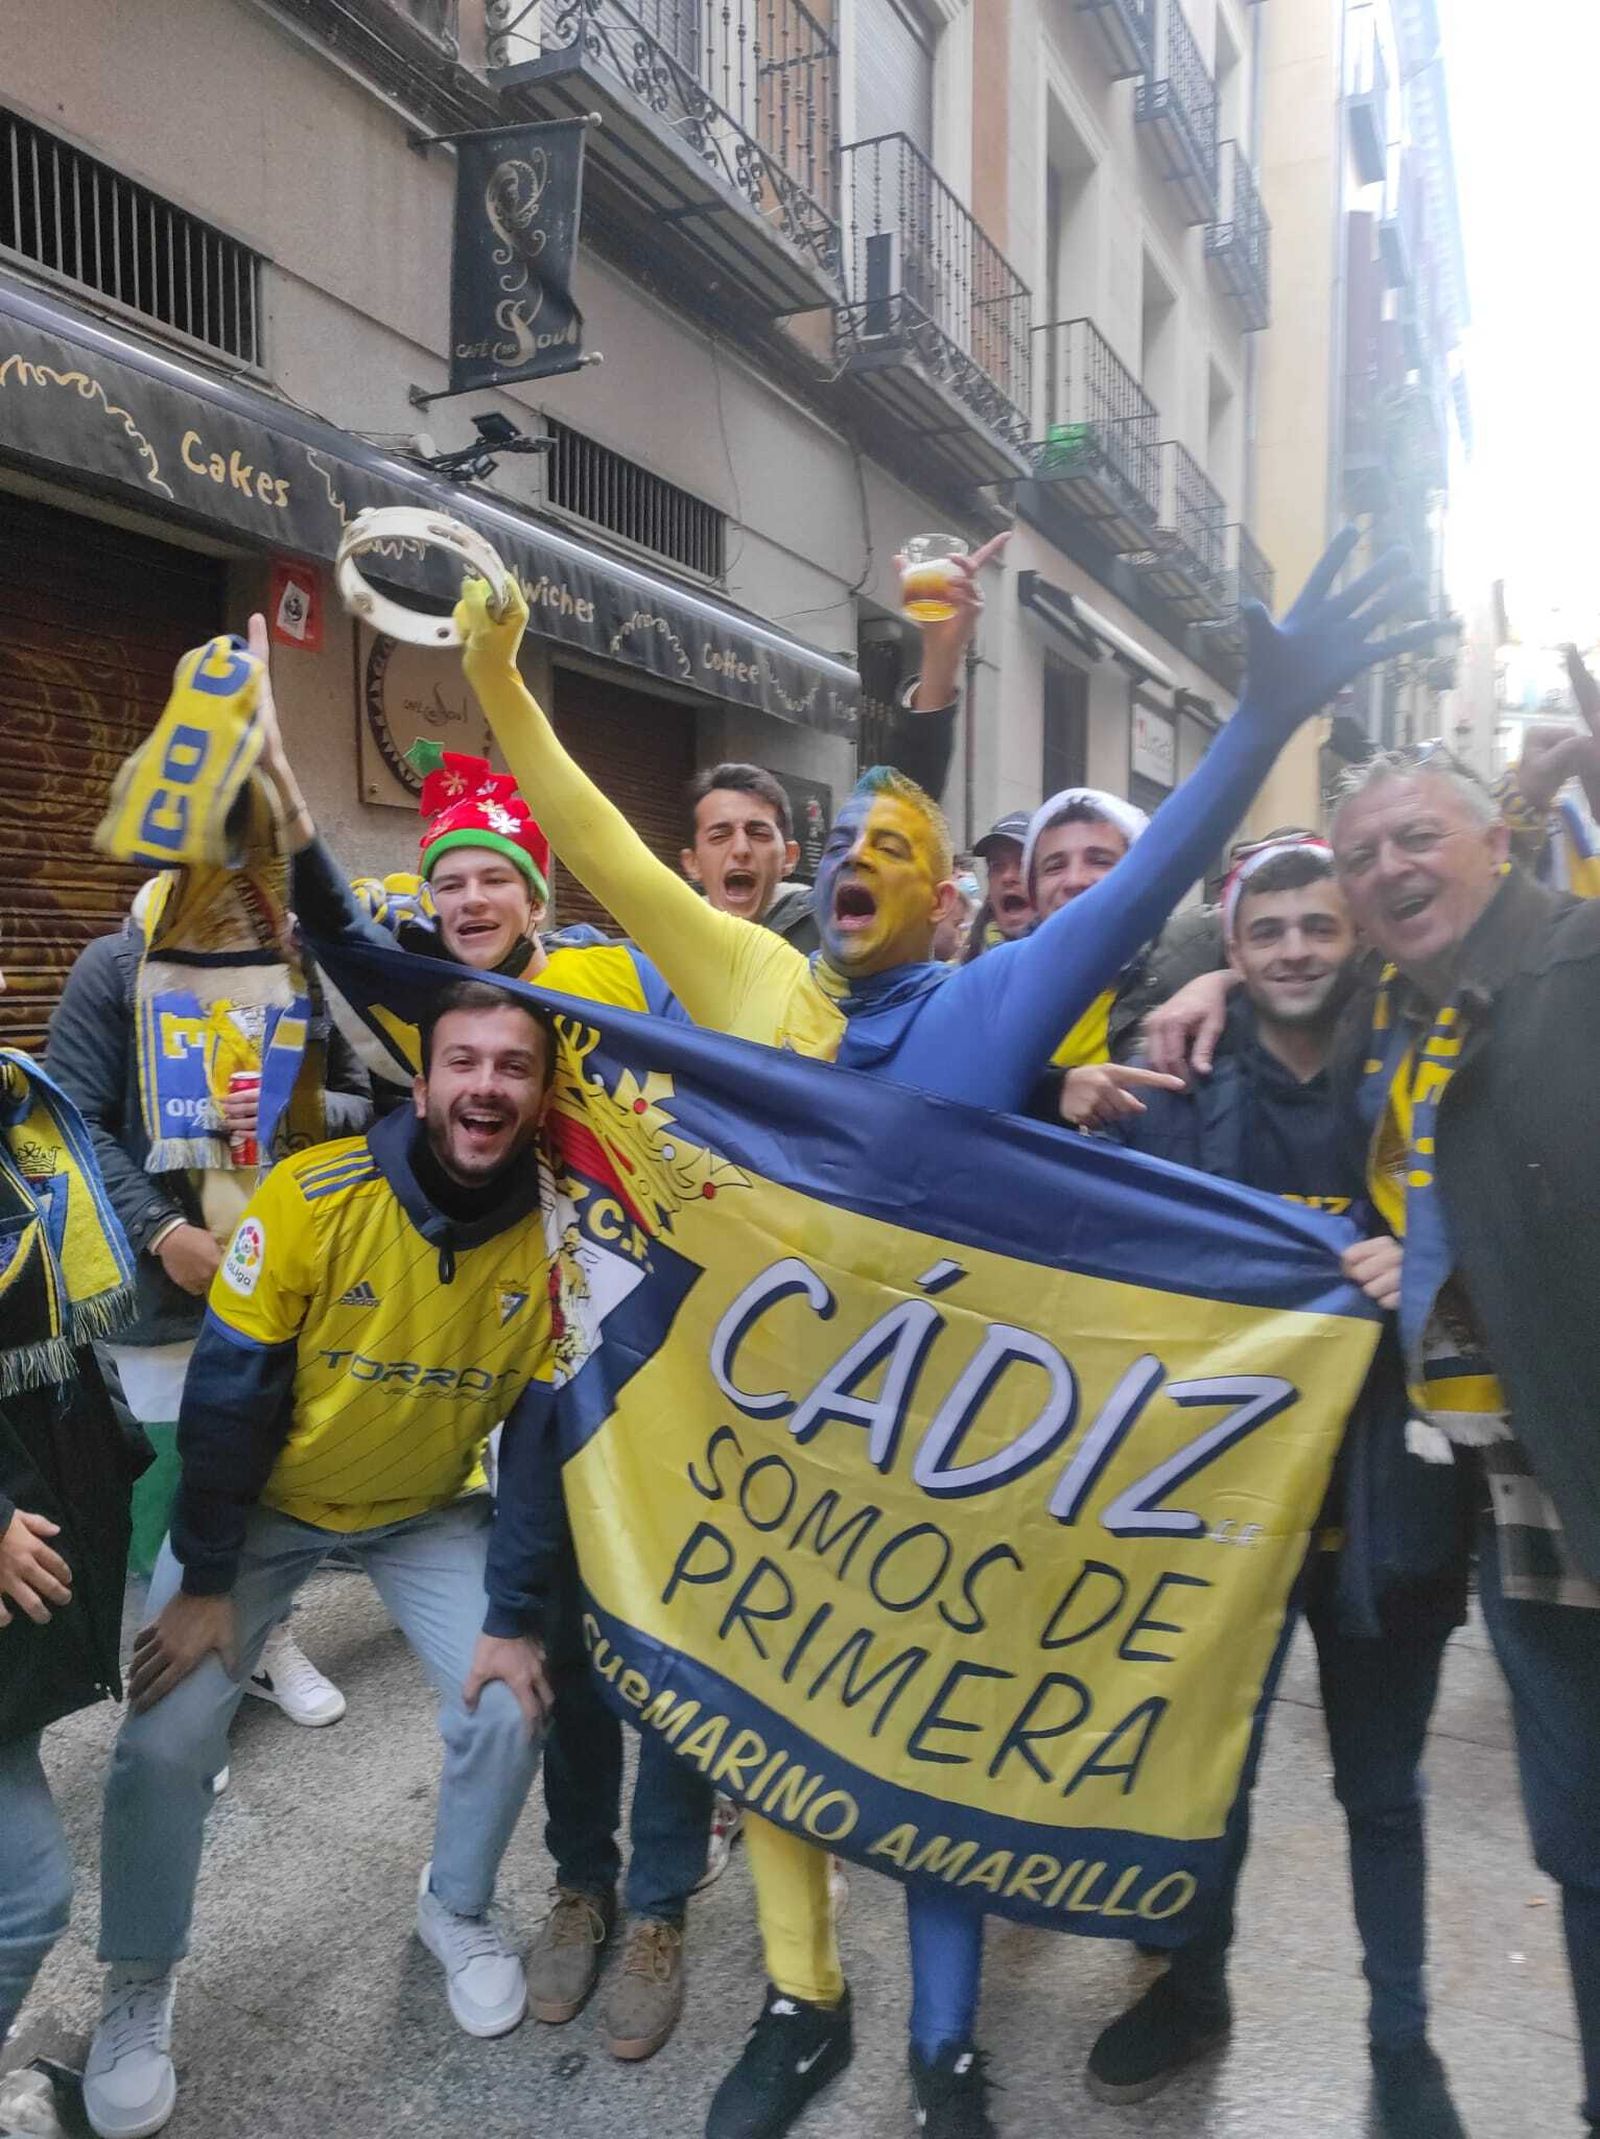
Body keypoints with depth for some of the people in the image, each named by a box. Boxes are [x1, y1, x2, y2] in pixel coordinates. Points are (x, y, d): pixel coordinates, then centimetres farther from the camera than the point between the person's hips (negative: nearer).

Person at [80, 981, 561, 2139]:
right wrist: (202, 1580, -12)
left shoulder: (553, 1234, -21)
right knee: (165, 1740, -6)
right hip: (268, 1500, -1)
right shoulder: (310, 1198, -29)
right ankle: (139, 1987, 24)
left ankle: (458, 1910, 27)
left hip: (431, 1509, 2)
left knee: (511, 1707, -6)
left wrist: (515, 1616, -10)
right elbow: (227, 1395, -19)